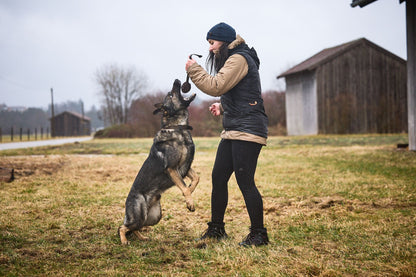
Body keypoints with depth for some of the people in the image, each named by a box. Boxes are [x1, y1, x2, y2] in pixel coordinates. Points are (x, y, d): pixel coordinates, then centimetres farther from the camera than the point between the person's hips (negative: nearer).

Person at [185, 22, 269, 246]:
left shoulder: (239, 59, -11)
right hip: (232, 131, 10)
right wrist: (222, 107, 15)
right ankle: (216, 228, 19)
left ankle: (259, 234, 1)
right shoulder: (234, 59, 22)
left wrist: (193, 69, -7)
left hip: (247, 130, -10)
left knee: (245, 182, -9)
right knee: (218, 177, 9)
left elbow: (216, 86, -19)